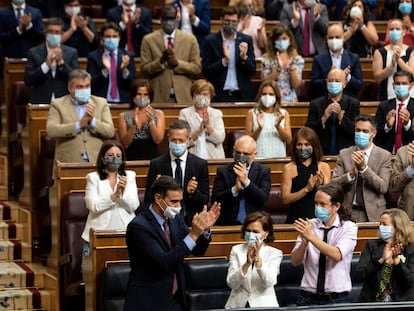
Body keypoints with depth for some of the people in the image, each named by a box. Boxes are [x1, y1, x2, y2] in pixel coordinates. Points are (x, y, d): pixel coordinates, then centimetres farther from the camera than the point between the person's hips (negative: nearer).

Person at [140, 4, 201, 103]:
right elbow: (144, 69, 0)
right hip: (159, 97, -1)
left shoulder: (190, 39, 7)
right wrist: (161, 61, -16)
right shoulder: (148, 40, 4)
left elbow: (197, 68, 4)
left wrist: (177, 63, -12)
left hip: (183, 97, 1)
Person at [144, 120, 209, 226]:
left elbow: (205, 201, 8)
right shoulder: (156, 164, 7)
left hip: (191, 221, 0)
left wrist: (193, 192, -13)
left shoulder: (200, 164, 8)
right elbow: (148, 200, 6)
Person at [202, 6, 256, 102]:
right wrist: (224, 61, -17)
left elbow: (252, 71, 4)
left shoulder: (246, 40, 5)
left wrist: (244, 57, -15)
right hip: (218, 95, -1)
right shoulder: (211, 40, 1)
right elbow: (205, 71, -3)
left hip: (242, 95, 1)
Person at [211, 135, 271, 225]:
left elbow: (263, 198, -5)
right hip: (228, 223, 0)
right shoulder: (223, 171, 8)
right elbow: (214, 200, 0)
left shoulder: (263, 171, 8)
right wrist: (235, 189, -14)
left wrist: (246, 181, -16)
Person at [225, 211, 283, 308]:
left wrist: (257, 258, -20)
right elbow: (231, 284, -4)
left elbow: (269, 282, -10)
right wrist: (247, 264, -18)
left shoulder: (275, 253, 6)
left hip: (264, 305, -1)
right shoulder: (236, 250, 8)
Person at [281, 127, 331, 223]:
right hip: (296, 218, -1)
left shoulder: (324, 167, 10)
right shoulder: (289, 168, 4)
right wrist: (306, 189, -12)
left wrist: (319, 187, -11)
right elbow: (285, 199, -2)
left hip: (318, 218, 1)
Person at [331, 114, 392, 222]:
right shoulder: (344, 154, 5)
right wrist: (351, 174, -20)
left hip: (373, 214, -1)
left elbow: (383, 187, -12)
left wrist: (364, 168, -22)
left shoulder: (384, 156, -1)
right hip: (348, 212, 1)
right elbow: (333, 184, -2)